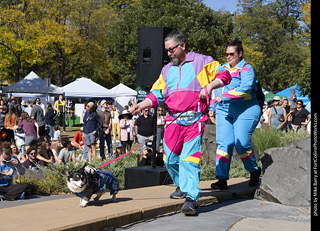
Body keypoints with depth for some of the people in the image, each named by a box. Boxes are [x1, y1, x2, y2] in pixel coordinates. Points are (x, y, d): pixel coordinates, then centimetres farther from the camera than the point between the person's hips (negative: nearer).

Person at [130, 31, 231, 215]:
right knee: (170, 158, 6)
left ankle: (190, 198, -17)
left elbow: (224, 74, 5)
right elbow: (157, 94, 18)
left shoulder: (201, 62, 6)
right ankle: (182, 186, 30)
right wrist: (143, 105, 0)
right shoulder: (167, 70, 22)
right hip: (173, 120, 6)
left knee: (189, 158, -15)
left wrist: (210, 86, -12)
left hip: (194, 120, -5)